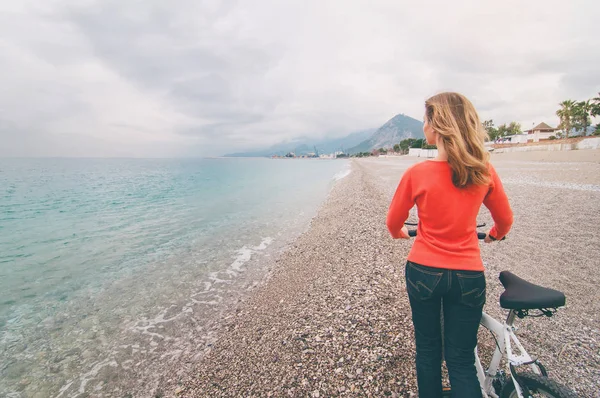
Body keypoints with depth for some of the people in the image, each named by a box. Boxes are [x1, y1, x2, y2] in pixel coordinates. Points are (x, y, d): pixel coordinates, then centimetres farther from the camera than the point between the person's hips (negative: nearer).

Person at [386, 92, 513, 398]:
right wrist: (494, 235, 30)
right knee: (461, 360, 16)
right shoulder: (484, 172, -7)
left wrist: (399, 233, 21)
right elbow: (505, 221, 8)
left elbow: (393, 223, -2)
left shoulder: (417, 173, -16)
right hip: (468, 276, 2)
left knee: (427, 349, 20)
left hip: (423, 272, -1)